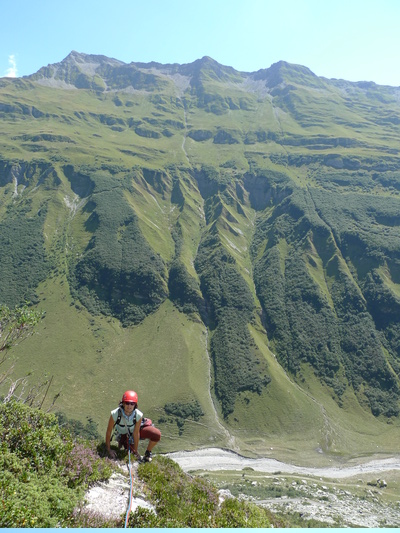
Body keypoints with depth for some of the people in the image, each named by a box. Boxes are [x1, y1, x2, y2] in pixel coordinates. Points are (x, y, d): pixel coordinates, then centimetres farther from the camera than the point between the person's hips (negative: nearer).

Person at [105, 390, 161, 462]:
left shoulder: (138, 415, -33)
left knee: (157, 434, -23)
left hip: (138, 429, 0)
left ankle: (148, 453, 5)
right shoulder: (115, 414, -34)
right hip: (124, 434, 1)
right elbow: (108, 432, -21)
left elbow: (136, 433, -22)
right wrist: (108, 449, -15)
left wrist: (136, 450, -13)